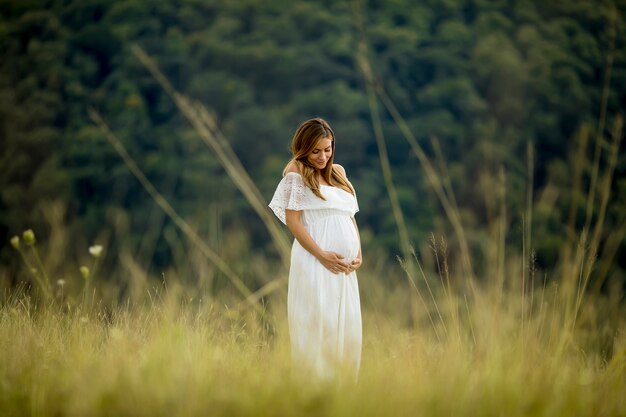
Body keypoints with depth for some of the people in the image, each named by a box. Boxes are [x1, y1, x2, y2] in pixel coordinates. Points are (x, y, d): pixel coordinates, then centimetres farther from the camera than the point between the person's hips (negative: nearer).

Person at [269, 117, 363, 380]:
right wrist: (322, 255, -14)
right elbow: (292, 220, -8)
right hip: (316, 263, -6)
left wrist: (358, 254, 3)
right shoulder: (297, 171, -1)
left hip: (344, 267, 6)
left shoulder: (338, 171, 17)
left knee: (347, 328, 6)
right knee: (318, 327, -7)